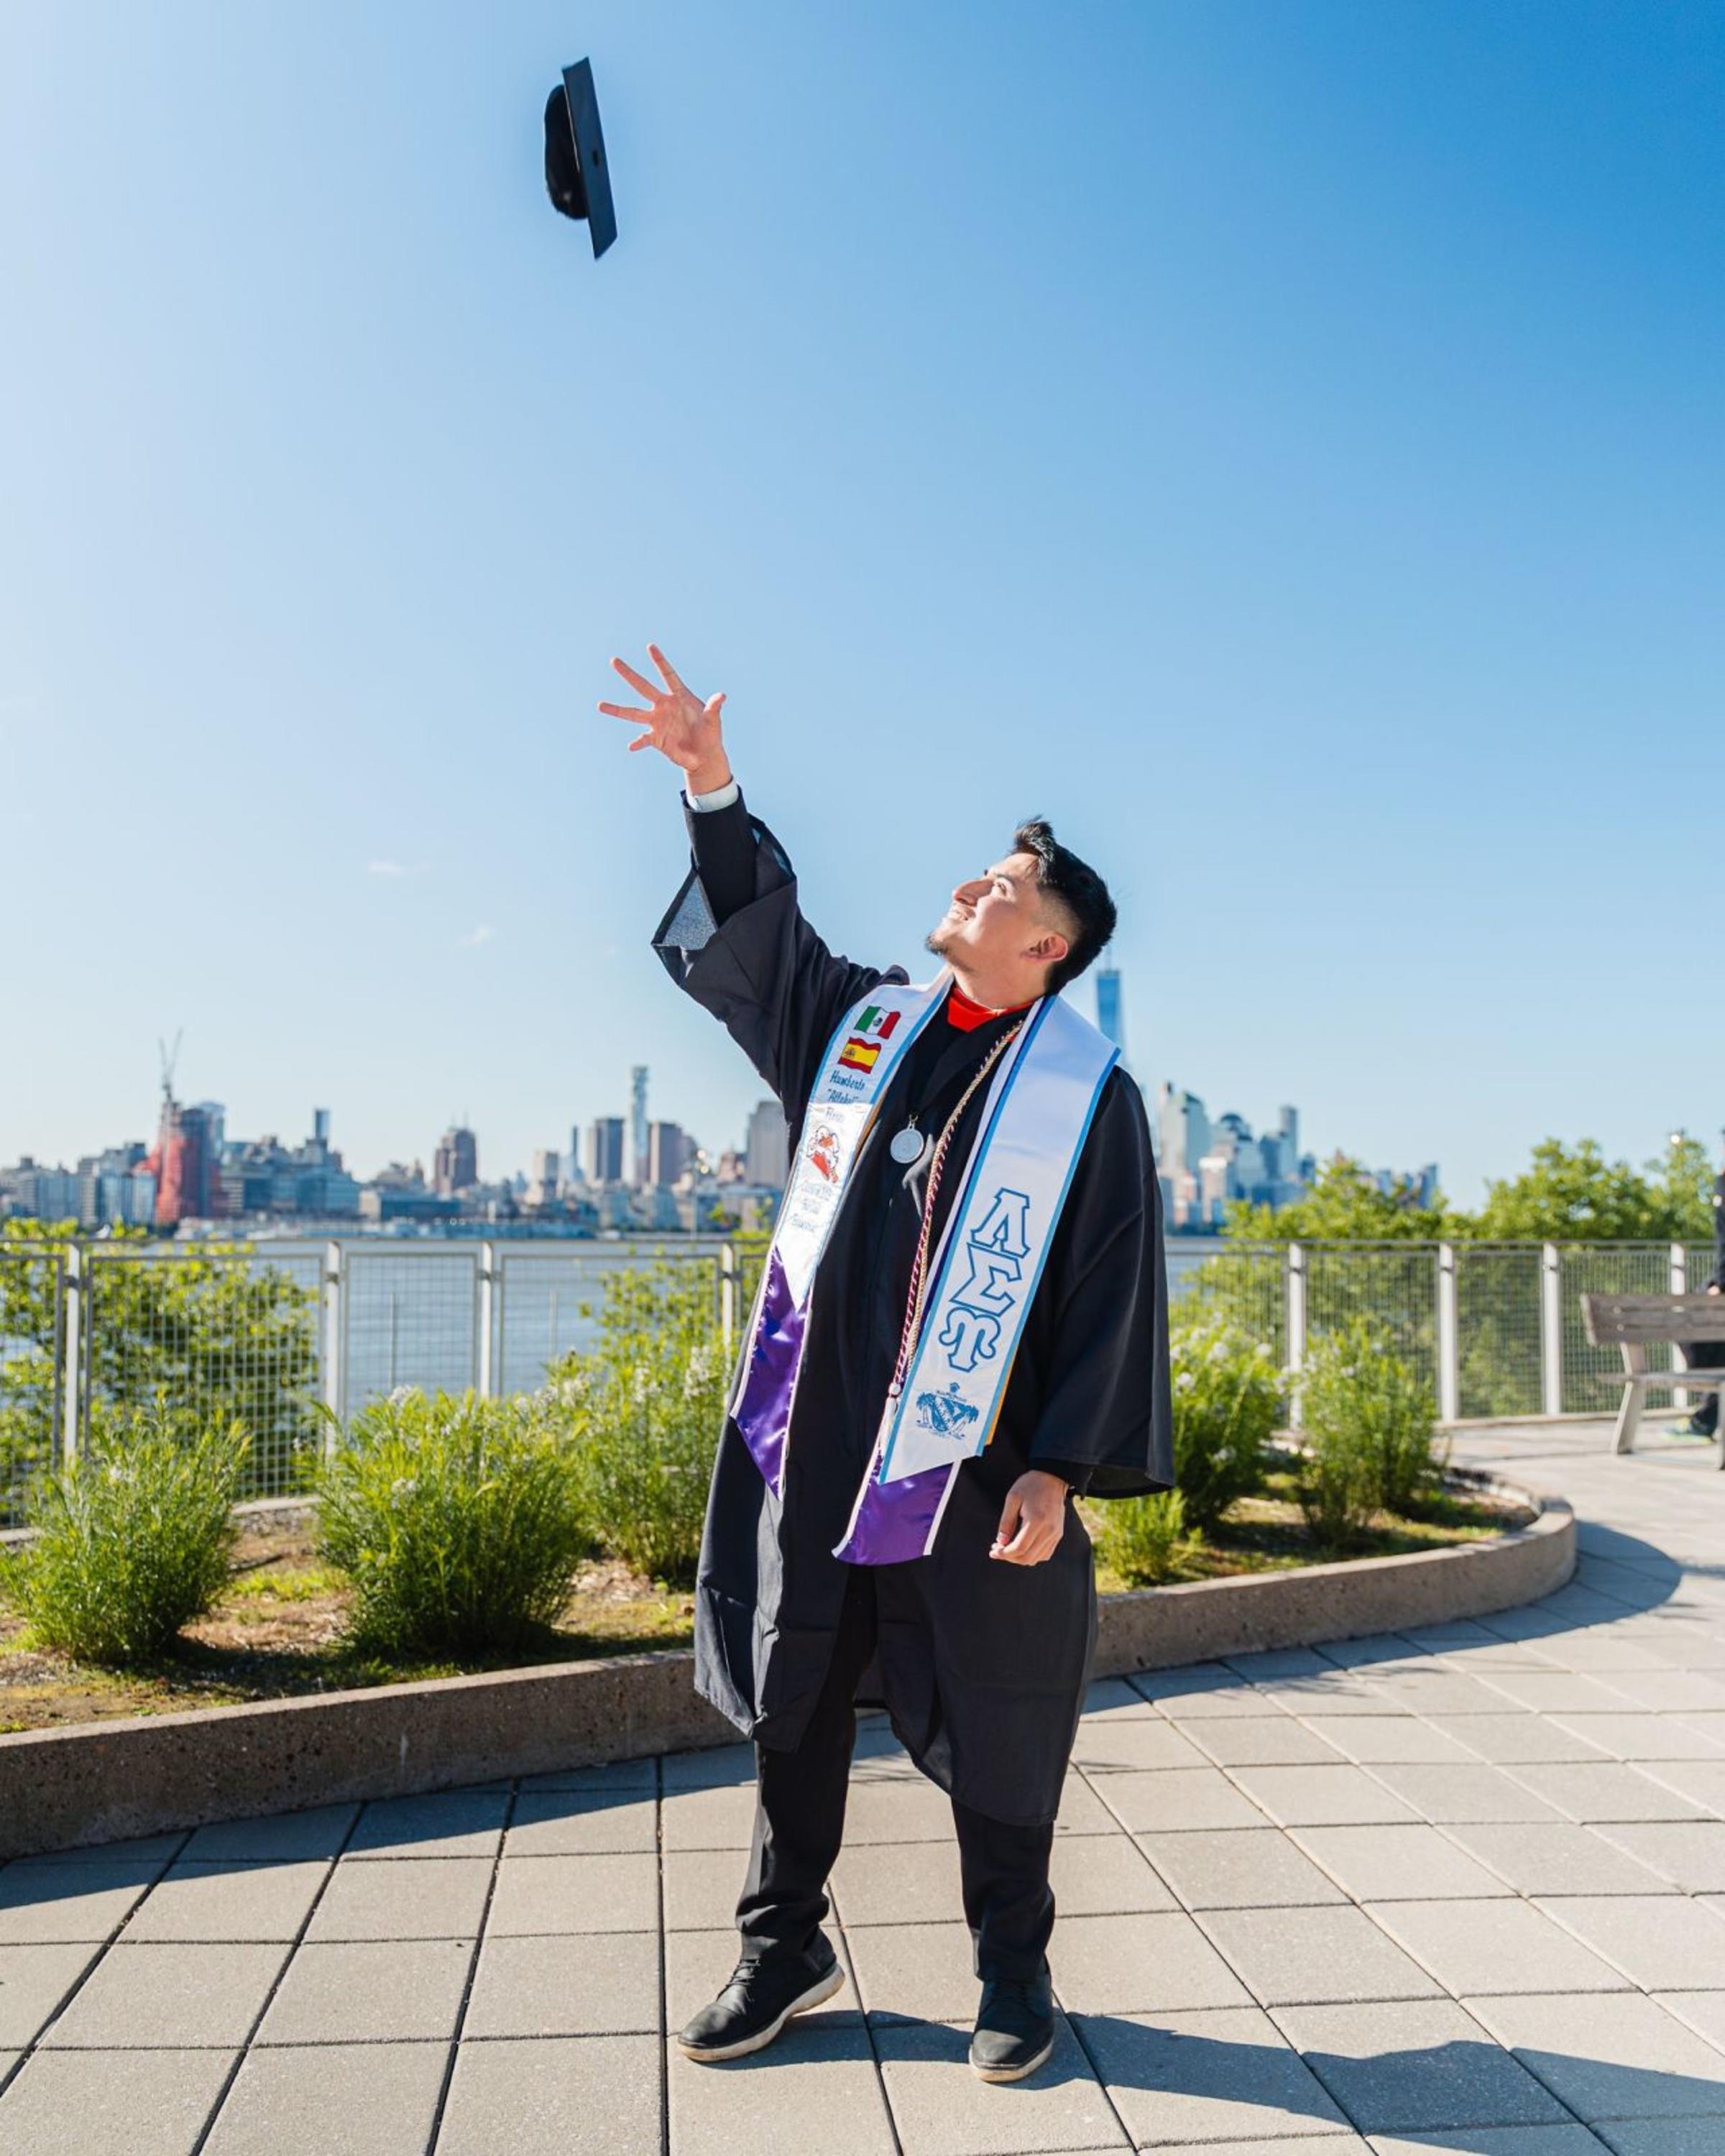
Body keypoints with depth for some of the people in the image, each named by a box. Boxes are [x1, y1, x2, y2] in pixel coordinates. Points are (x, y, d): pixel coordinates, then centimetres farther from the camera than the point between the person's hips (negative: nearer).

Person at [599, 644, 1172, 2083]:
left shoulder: (1089, 1096, -4)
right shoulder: (858, 1021, 9)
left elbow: (1113, 1291, -7)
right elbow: (744, 929, 12)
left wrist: (1060, 1467, -12)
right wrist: (715, 790, -2)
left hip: (968, 1460, -4)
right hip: (812, 1439, 4)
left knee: (993, 1727, 10)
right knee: (795, 1701, 15)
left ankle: (1014, 1968, 33)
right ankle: (786, 1949, 34)